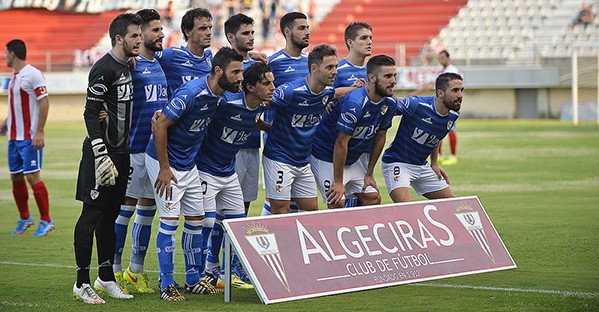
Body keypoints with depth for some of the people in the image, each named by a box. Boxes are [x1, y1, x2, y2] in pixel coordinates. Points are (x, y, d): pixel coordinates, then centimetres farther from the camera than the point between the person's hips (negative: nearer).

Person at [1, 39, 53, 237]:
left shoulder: (33, 74, -13)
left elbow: (44, 102, -16)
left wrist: (39, 132, -21)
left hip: (30, 138, -8)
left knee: (32, 177, -8)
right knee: (16, 178, 10)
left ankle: (46, 221, 0)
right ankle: (24, 219, 24)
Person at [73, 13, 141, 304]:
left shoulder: (128, 67, 14)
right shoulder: (104, 69, -14)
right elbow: (91, 113, -17)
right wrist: (101, 156, -22)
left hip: (121, 153, 9)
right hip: (104, 152, -9)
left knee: (111, 214, 13)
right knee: (92, 214, -4)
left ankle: (106, 277, 21)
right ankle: (82, 282, -1)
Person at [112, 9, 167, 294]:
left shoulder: (160, 63, 15)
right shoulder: (130, 64, -9)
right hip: (134, 146, -8)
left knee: (148, 206, 11)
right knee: (126, 205, -3)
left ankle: (136, 270, 20)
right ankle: (114, 270, 5)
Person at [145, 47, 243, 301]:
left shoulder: (219, 95, -1)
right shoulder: (191, 93, -27)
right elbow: (160, 126, -24)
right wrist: (165, 168, -21)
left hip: (189, 164, 9)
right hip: (165, 161, -8)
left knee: (196, 219, 10)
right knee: (170, 220, -8)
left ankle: (194, 280, 20)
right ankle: (166, 285, -2)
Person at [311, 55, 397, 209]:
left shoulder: (390, 103, -8)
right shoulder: (354, 103, -30)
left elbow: (379, 138, 4)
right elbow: (341, 143, -26)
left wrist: (369, 174, 6)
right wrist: (338, 182, -22)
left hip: (357, 156, 7)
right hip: (327, 155, -7)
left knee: (373, 199, 0)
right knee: (338, 203, -13)